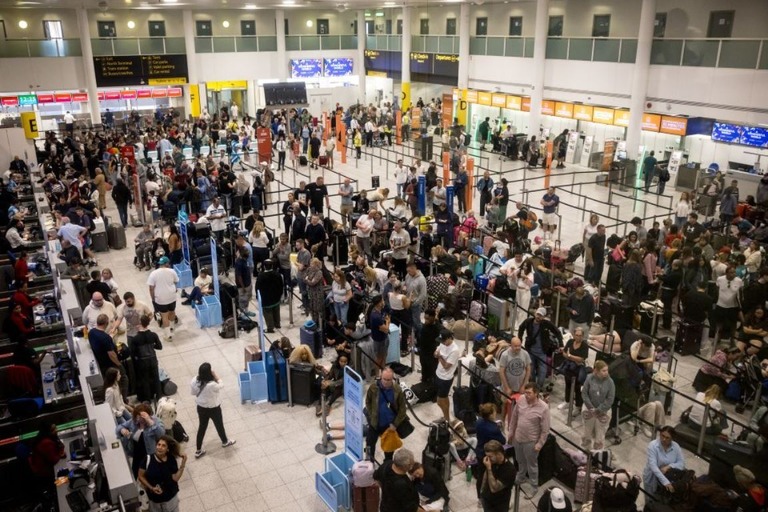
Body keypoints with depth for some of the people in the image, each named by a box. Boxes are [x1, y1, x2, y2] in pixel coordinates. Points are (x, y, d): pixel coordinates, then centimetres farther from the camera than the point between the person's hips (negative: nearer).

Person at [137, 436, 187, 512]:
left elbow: (175, 478, -18)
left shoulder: (172, 460, -15)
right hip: (154, 497, 0)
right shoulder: (148, 459, -18)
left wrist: (183, 464, -26)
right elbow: (141, 476, -9)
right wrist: (151, 488, -19)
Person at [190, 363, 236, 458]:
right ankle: (225, 441, 48)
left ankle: (198, 451, 34)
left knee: (202, 427, 22)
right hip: (213, 408, -5)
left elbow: (193, 392, 0)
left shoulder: (194, 381, -18)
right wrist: (215, 375, -16)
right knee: (219, 425, 22)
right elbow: (221, 386, -16)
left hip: (200, 407, 5)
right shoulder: (212, 385, -37)